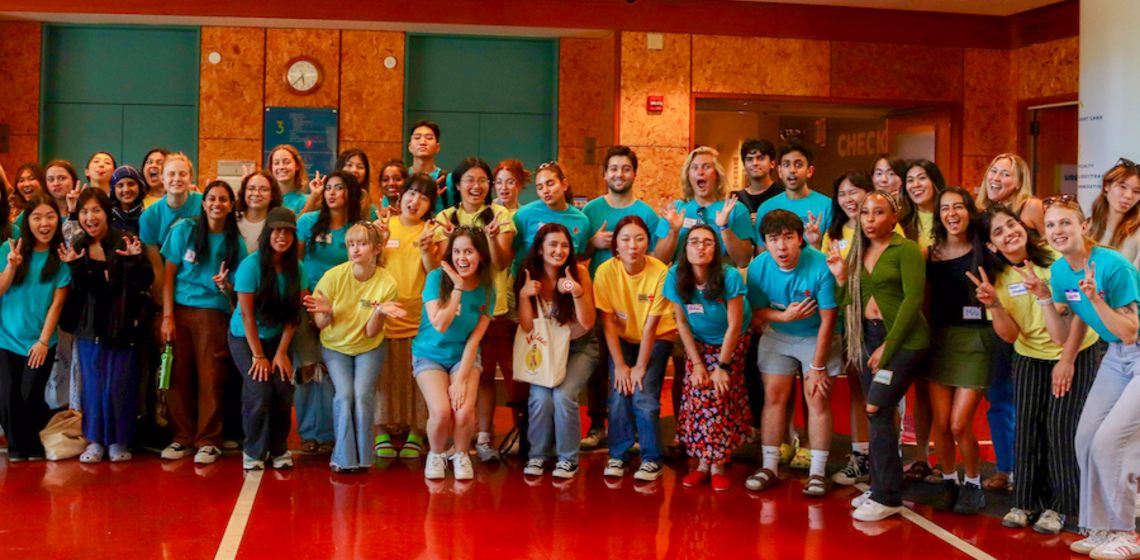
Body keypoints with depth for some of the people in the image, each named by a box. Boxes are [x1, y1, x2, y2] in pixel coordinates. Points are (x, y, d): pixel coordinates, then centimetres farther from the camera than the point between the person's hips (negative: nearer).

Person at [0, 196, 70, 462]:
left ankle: (33, 445, 22)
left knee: (30, 397, -3)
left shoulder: (62, 256, -4)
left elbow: (57, 302, -6)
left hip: (41, 342, -1)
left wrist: (43, 341, -10)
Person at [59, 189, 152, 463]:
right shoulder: (76, 247, 3)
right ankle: (95, 440, 20)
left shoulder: (126, 241, -7)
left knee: (120, 384, 3)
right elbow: (76, 294, 2)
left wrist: (134, 260, -28)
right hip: (89, 327, 3)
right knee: (93, 384, 9)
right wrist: (74, 267, -15)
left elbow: (146, 282, -10)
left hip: (123, 326, -3)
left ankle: (119, 441, 17)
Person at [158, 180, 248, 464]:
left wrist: (225, 285, -17)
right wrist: (167, 316, -5)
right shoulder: (184, 229, 2)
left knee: (210, 378, -3)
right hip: (178, 309, 0)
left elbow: (236, 289, 8)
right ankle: (182, 437, 15)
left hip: (213, 311, 0)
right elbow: (168, 275, 2)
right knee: (178, 376, 1)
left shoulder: (235, 243, 4)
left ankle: (208, 441, 8)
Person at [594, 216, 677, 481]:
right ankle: (618, 456, 5)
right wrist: (619, 365, -14)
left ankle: (652, 459, 0)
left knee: (643, 397, -17)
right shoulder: (606, 271, -18)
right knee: (619, 396, -14)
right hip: (622, 338, 2)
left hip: (656, 339, -2)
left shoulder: (660, 273, -23)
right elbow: (608, 322, -13)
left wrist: (640, 367, -17)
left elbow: (651, 325, -18)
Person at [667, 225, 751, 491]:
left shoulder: (730, 277, -25)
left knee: (720, 397, -15)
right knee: (697, 396, -11)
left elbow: (734, 325, -18)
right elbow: (682, 322, -6)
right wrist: (697, 364, -9)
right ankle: (703, 463, -1)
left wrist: (722, 366, -16)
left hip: (732, 344, -3)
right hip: (699, 344, 3)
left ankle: (717, 465, -3)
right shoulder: (676, 277, -16)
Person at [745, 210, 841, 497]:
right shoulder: (758, 267, -16)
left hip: (817, 337, -3)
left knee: (818, 397, -9)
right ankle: (769, 467, 8)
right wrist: (785, 316, -24)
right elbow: (757, 311, -2)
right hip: (778, 336, 3)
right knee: (773, 396, -1)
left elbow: (828, 320, -19)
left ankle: (817, 472, -4)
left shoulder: (821, 266, -26)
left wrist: (817, 366, -15)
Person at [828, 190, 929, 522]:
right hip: (868, 336, 7)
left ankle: (888, 497, -4)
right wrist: (841, 278, -4)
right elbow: (849, 304, 12)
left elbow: (913, 298, -14)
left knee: (878, 409, -13)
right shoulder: (858, 253, 13)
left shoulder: (906, 249, -6)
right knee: (877, 414, 7)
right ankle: (880, 486, 17)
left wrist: (889, 345, -16)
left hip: (903, 338, -6)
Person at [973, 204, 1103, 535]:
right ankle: (1026, 501, 12)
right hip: (1030, 357, 3)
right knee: (1027, 425, -2)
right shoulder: (998, 279, -6)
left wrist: (1067, 360, -23)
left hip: (1077, 352, -3)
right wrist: (994, 305, -26)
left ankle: (1059, 506, 5)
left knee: (1061, 425, -8)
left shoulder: (1057, 259, -15)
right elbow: (1010, 336, -10)